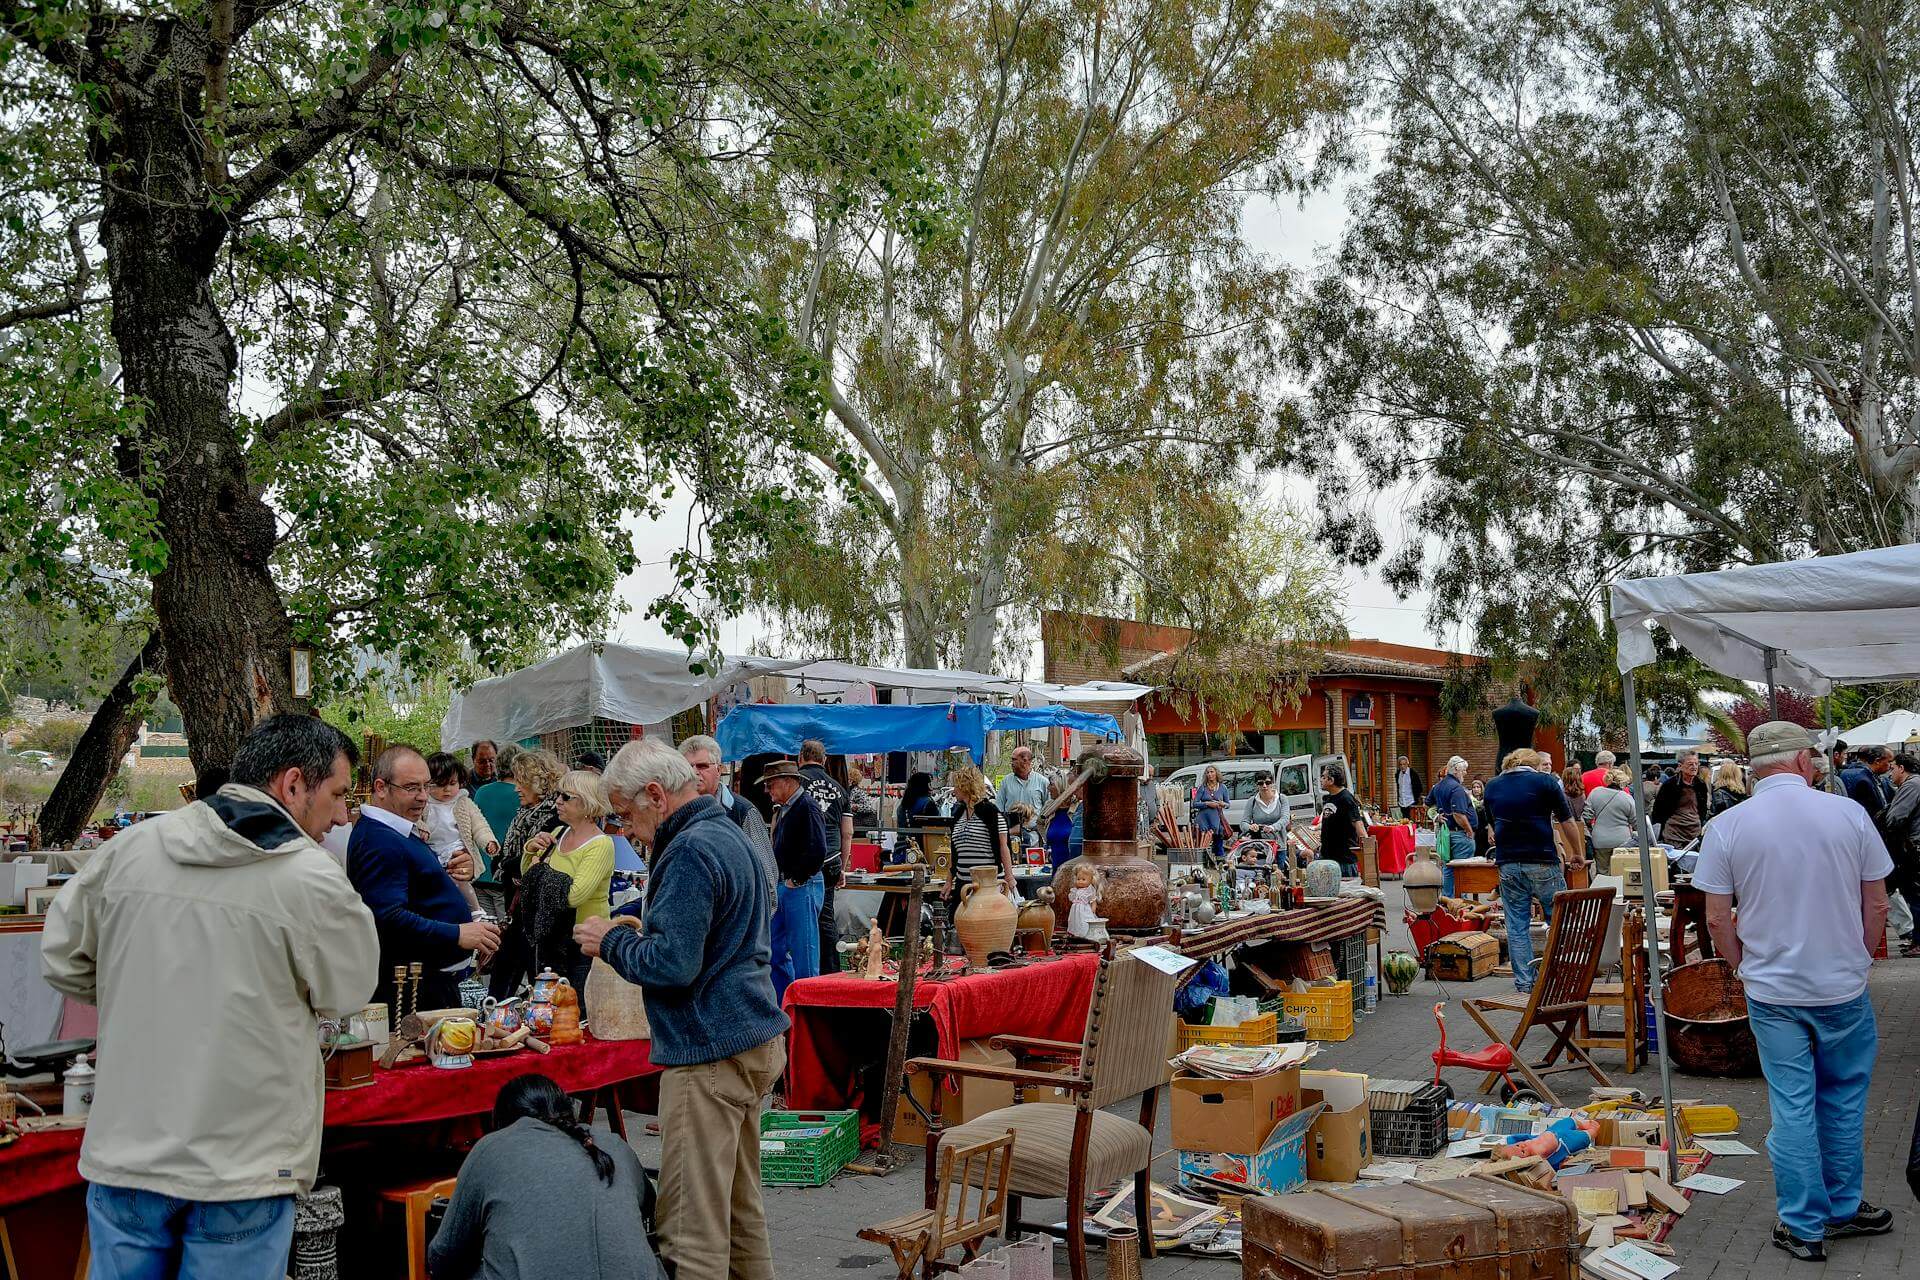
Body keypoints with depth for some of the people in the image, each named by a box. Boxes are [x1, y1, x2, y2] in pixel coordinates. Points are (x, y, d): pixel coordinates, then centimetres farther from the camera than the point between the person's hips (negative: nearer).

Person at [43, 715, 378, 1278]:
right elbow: (345, 996, -2)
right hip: (244, 1165, -4)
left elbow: (62, 960, 9)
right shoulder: (312, 878, -16)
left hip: (126, 1149, 4)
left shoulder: (130, 847, -2)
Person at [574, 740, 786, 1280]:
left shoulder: (690, 851, -17)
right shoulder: (730, 835, 15)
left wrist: (611, 941, -7)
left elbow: (671, 965, -23)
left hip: (709, 1053, -10)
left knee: (694, 1226, -5)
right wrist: (636, 934, 17)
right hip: (755, 1039, 10)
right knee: (741, 1206, 19)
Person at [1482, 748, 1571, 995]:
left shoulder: (1492, 786, 10)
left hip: (1507, 863, 3)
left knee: (1517, 926, 6)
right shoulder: (1544, 781, -2)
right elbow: (1567, 821, 3)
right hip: (1542, 863, -3)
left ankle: (1524, 985, 6)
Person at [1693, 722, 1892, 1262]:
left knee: (1791, 1107, 7)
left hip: (1772, 991, -1)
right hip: (1843, 987, 1)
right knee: (1843, 1102, 17)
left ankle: (1804, 1227, 14)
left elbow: (1717, 919, -6)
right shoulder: (1849, 815, -8)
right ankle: (1842, 1210, 30)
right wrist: (1858, 960, 15)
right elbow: (1876, 905, 0)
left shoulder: (1726, 828, -9)